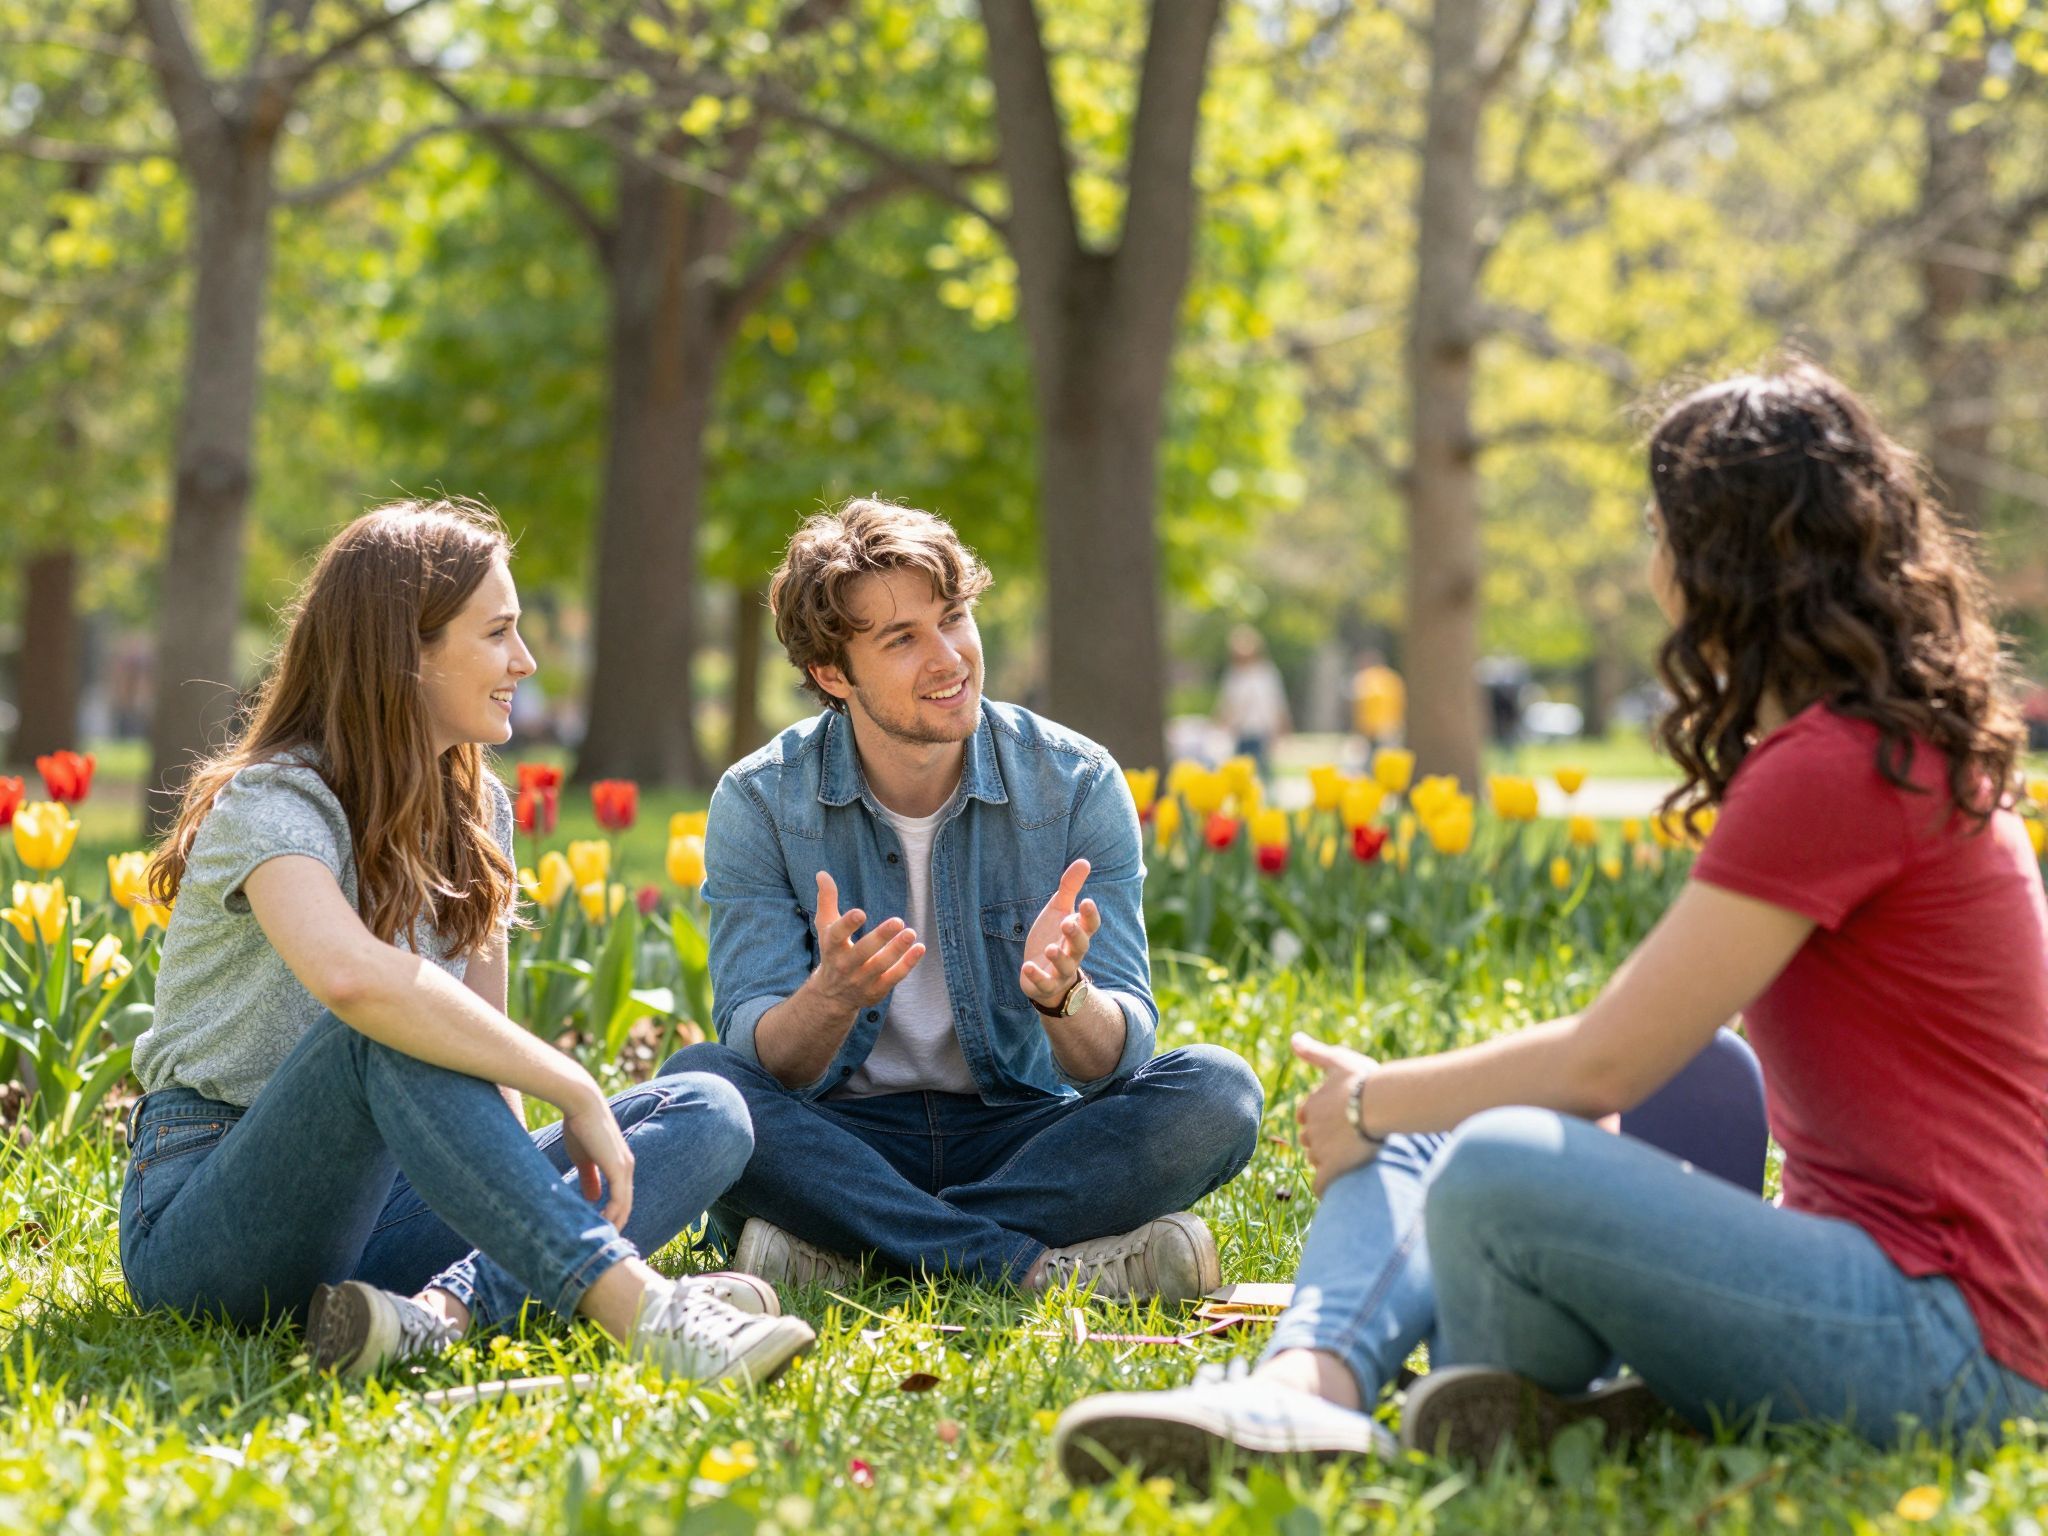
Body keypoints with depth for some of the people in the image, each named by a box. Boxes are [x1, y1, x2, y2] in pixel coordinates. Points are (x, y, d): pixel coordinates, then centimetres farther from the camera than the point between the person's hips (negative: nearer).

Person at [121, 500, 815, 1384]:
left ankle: (442, 1310, -37)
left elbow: (485, 1054, 10)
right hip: (205, 1229, -7)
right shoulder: (271, 804, -14)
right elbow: (348, 976, -37)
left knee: (706, 1117, -11)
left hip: (376, 1203, 7)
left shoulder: (475, 813, 12)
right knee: (389, 1027, -37)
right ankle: (639, 1311, -47)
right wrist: (574, 1091, -34)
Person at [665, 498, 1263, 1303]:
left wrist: (1061, 995, -33)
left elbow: (1118, 1057, -9)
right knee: (696, 1082, -31)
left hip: (1022, 1132, 1)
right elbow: (761, 1060, -13)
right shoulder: (759, 804, -7)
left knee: (1217, 1090, -25)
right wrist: (830, 1001, -36)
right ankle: (1031, 1260, -31)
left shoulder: (1077, 784, -5)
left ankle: (845, 1247, -28)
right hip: (843, 1137, -1)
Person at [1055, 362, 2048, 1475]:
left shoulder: (1831, 773, -18)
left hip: (1953, 1342, -10)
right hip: (1870, 1259, 10)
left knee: (1500, 1168, -30)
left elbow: (1604, 1064, -16)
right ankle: (1304, 1386, -20)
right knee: (1407, 1150, 8)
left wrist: (1372, 1101, -1)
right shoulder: (1907, 747, 14)